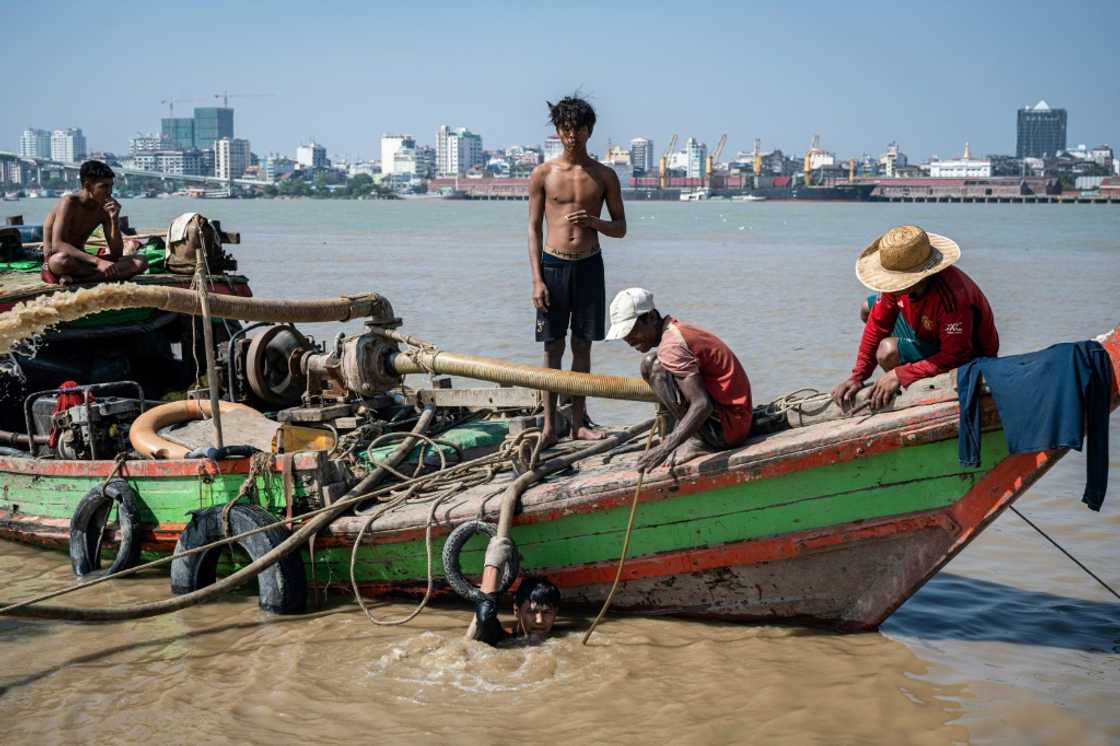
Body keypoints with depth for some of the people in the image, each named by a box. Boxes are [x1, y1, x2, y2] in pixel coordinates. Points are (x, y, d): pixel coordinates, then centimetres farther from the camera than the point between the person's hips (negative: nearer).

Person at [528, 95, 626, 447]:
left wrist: (594, 221, -14)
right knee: (552, 348, 1)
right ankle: (549, 425, 5)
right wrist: (537, 280, -6)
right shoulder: (543, 174, 2)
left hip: (589, 265, 1)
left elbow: (620, 228, 9)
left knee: (582, 346, 6)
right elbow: (533, 228, 2)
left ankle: (579, 422, 14)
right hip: (553, 264, -1)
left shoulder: (604, 176, 5)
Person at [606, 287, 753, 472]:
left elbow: (702, 405, -28)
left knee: (653, 366, -16)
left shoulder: (672, 346, -19)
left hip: (726, 427, -10)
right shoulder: (677, 330, 12)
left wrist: (664, 449, -34)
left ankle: (697, 442, -12)